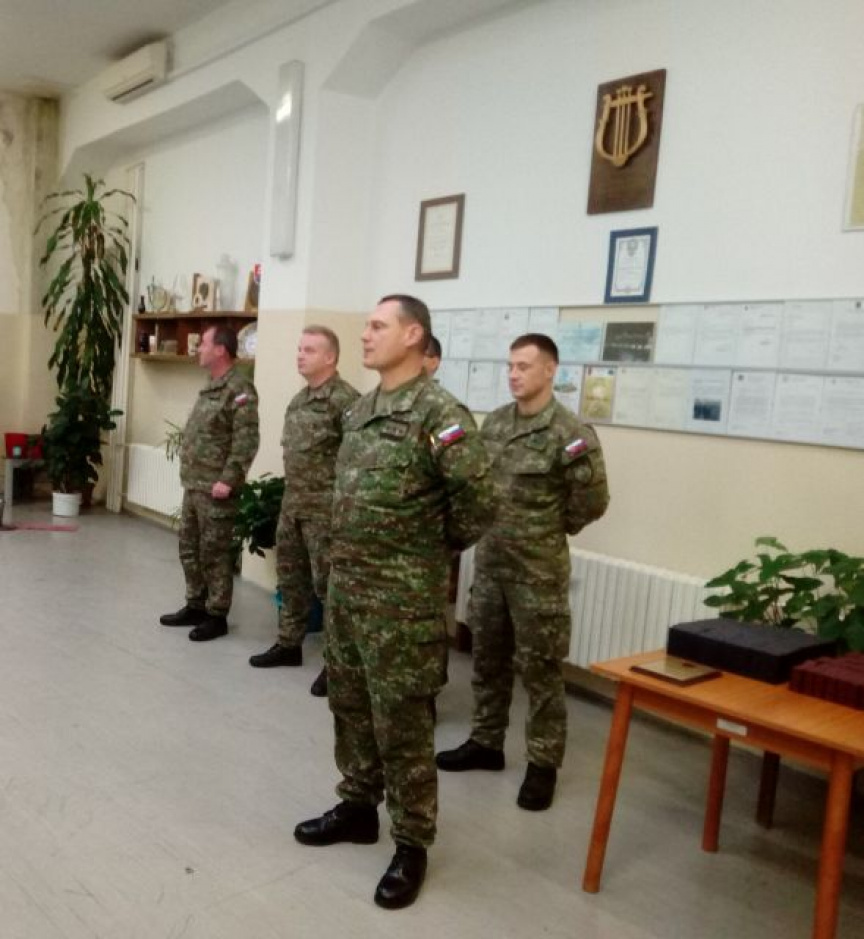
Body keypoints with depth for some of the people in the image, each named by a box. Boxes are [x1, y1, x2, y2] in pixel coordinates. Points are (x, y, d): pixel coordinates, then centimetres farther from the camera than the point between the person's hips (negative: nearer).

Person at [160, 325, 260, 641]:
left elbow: (247, 441, -21)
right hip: (193, 486, 10)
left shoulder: (239, 389, -14)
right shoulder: (209, 388, 17)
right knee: (189, 549, 16)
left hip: (215, 490, -10)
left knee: (214, 554, -1)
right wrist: (188, 474, 17)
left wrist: (228, 480, -23)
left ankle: (217, 616, 10)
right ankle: (195, 606, 29)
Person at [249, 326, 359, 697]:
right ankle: (289, 644, 32)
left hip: (325, 509, -9)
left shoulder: (344, 399, -15)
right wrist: (291, 495, 19)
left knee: (329, 584, -1)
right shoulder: (298, 399, 13)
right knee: (291, 578, 17)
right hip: (292, 504, 9)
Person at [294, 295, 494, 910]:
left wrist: (440, 548, -5)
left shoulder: (439, 412, -16)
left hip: (404, 598, -8)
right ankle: (358, 808, 39)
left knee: (402, 722, 3)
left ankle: (412, 844, 20)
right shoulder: (362, 410, 10)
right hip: (345, 585, 8)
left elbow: (479, 500, -21)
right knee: (350, 705, 20)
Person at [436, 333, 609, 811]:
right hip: (488, 562, 7)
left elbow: (593, 503, -9)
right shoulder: (493, 422, 5)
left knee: (540, 668, 4)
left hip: (538, 570, -6)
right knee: (487, 658, 17)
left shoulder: (569, 432, -14)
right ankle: (485, 743, 34)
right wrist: (495, 526, 10)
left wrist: (551, 531, 0)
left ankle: (543, 765, 18)